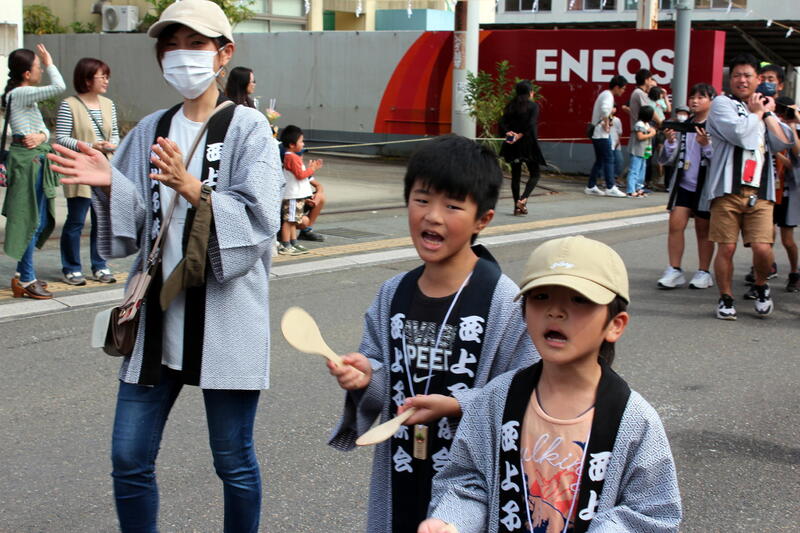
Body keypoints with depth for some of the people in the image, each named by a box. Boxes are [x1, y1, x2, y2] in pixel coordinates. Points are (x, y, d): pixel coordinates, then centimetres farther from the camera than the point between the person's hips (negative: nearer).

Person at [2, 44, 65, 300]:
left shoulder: (25, 95, 17)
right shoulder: (21, 93, -14)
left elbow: (44, 128, 13)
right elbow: (59, 87, -26)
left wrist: (42, 136, -11)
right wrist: (50, 63, -10)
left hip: (35, 160, 10)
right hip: (27, 160, -10)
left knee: (41, 220, 15)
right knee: (29, 220, -5)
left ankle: (23, 273, 25)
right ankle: (26, 281, 2)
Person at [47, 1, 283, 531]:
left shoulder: (248, 128, -4)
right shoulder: (151, 130, 10)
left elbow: (259, 220, -14)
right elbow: (133, 228, 8)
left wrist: (193, 188, -27)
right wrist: (109, 184, -11)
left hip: (226, 316, -4)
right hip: (158, 313, 5)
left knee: (234, 459, 6)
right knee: (129, 459, 7)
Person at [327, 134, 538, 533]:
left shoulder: (503, 301, -13)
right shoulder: (393, 295, 4)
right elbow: (385, 392, 11)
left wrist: (454, 405, -23)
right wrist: (368, 380, -10)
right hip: (400, 482, 5)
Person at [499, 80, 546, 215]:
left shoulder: (510, 106, 9)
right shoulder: (533, 106, -5)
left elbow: (502, 123, -2)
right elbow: (531, 125, -18)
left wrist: (509, 133, -13)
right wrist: (520, 135, -13)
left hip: (513, 144, 4)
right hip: (528, 144, -4)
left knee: (515, 175, 11)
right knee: (535, 174, 5)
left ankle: (517, 206, 8)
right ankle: (523, 199, -16)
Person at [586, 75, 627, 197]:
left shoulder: (604, 94, 17)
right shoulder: (608, 96, -14)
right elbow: (605, 109, -34)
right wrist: (606, 124, -23)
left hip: (596, 133, 10)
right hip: (602, 134, -10)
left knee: (599, 160, 13)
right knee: (609, 160, -8)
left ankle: (591, 187, 14)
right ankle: (610, 188, -8)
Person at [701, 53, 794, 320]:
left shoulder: (765, 110, 23)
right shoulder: (722, 103, 5)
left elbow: (783, 143, 8)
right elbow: (739, 133, -13)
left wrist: (767, 113, 6)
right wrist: (756, 113, 3)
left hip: (760, 193, 3)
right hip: (728, 189, -3)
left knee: (762, 248, -8)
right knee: (726, 248, -3)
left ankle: (761, 287, 19)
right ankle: (726, 299, 14)